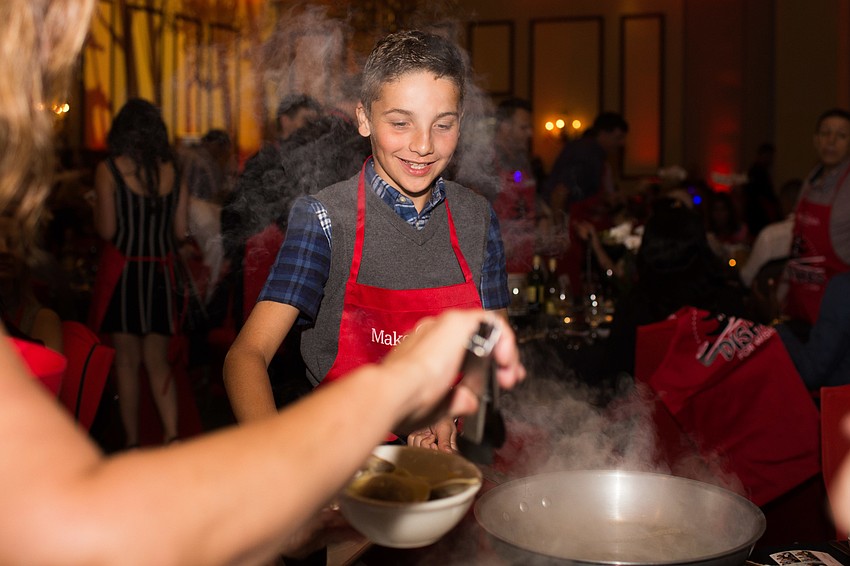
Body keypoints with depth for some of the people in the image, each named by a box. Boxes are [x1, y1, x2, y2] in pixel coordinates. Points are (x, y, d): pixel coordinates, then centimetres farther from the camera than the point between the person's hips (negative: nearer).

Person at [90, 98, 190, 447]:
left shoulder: (109, 170, -8)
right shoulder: (173, 170, 2)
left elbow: (106, 230, -10)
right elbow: (181, 231, 3)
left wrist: (95, 207, 9)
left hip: (122, 269, -3)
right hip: (160, 271, 3)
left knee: (127, 360, 7)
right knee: (157, 360, 10)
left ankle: (132, 442, 13)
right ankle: (171, 435, -4)